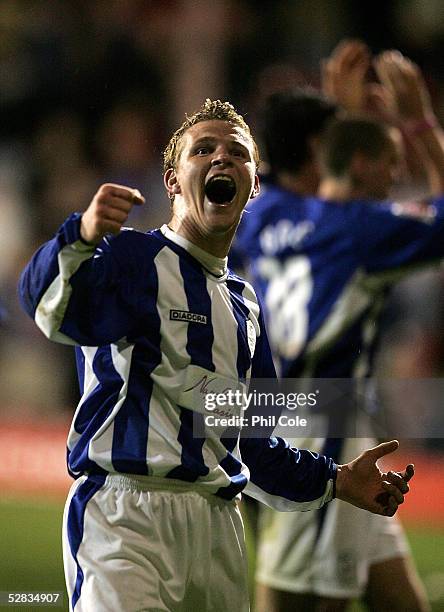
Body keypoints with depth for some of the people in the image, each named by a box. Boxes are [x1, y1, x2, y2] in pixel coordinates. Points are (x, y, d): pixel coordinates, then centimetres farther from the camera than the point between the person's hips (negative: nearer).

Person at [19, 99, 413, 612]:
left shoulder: (244, 303, 23)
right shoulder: (133, 256, 0)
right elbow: (50, 307, -24)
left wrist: (336, 481, 18)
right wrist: (81, 237, -44)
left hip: (218, 525, 7)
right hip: (127, 514, -7)